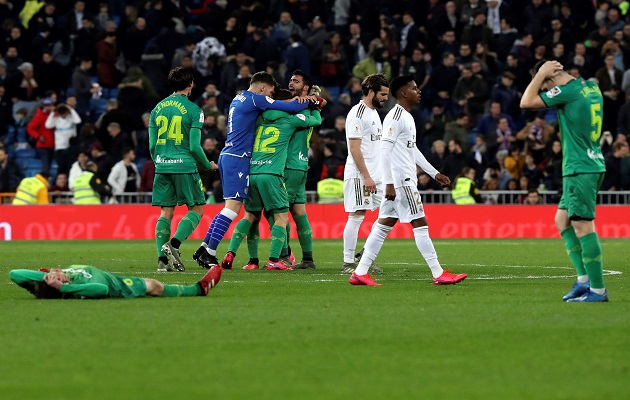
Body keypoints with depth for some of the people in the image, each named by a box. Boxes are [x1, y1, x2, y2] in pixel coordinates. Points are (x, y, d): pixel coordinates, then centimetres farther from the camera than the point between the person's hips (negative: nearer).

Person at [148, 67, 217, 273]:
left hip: (162, 168, 5)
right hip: (184, 166, -5)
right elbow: (194, 146, -8)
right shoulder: (193, 110, -6)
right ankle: (174, 244, -14)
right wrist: (208, 165, 8)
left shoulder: (158, 108, 10)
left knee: (165, 212, 6)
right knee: (197, 209, 6)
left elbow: (152, 145, 12)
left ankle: (163, 259, -2)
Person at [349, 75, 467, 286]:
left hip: (406, 180, 10)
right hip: (401, 181, -10)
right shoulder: (395, 117, -13)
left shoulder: (407, 117, 18)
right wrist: (389, 184, -22)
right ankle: (439, 274, -4)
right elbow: (385, 150, -18)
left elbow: (413, 150, 26)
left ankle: (360, 273, 6)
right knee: (420, 225, -7)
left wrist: (434, 173, 24)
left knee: (384, 225, 7)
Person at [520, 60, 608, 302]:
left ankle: (598, 289, -8)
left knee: (582, 225, -8)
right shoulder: (591, 87, 12)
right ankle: (584, 279, 11)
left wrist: (541, 75, -1)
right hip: (591, 165, 10)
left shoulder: (568, 91, -14)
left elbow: (527, 102, -12)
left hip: (580, 168, -10)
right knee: (562, 219, 15)